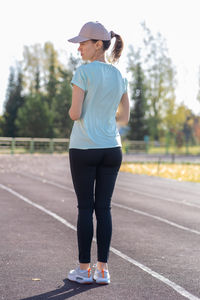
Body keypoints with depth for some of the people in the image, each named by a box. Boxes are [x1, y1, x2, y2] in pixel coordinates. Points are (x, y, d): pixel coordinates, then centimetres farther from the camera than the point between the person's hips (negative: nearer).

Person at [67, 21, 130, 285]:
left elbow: (75, 113, -13)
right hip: (112, 148, 5)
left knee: (85, 208, 2)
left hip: (84, 149, -5)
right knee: (104, 207, 7)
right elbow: (124, 118, 12)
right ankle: (103, 270, 9)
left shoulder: (84, 72, -10)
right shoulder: (120, 78, 9)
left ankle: (84, 270, 9)